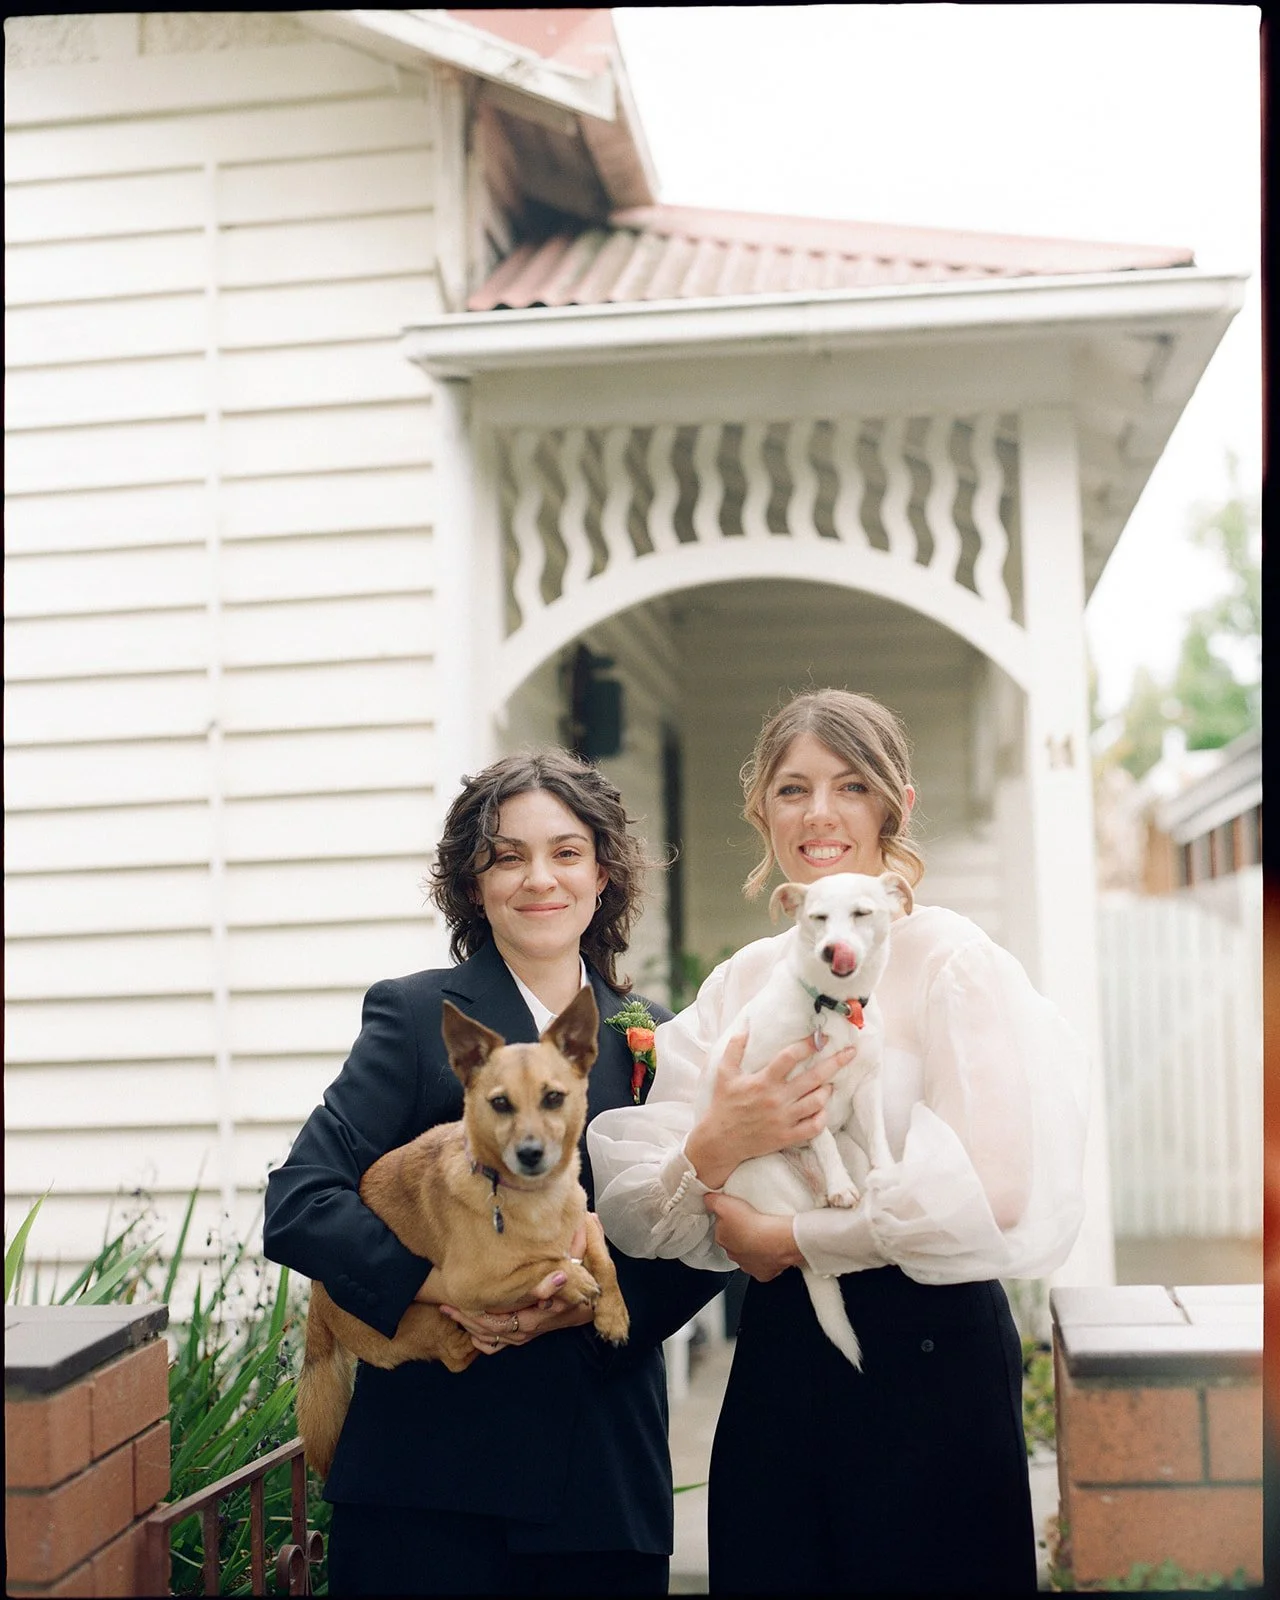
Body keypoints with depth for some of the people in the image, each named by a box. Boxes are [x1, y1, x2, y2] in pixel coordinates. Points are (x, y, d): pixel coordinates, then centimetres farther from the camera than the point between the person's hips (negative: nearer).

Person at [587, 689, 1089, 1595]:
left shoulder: (951, 960, -7)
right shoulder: (740, 983, 8)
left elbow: (989, 1196, -19)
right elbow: (630, 1205, 2)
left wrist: (792, 1237, -10)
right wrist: (708, 1156, -20)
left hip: (927, 1355, -4)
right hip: (777, 1354, 5)